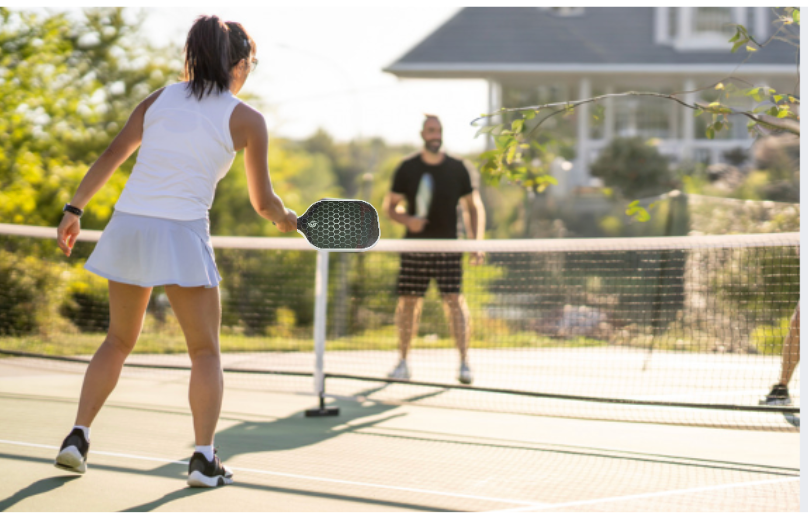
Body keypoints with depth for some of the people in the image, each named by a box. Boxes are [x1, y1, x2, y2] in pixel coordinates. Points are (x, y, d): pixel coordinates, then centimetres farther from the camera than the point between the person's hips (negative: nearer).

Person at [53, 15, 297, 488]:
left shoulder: (160, 99, 12)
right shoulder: (247, 120, 1)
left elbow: (111, 157, 8)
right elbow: (263, 202, 5)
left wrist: (75, 209, 13)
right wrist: (287, 220, 25)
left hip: (128, 226, 5)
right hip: (182, 234, -4)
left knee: (119, 340, 20)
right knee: (206, 351, 7)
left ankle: (78, 436, 12)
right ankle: (204, 458, -3)